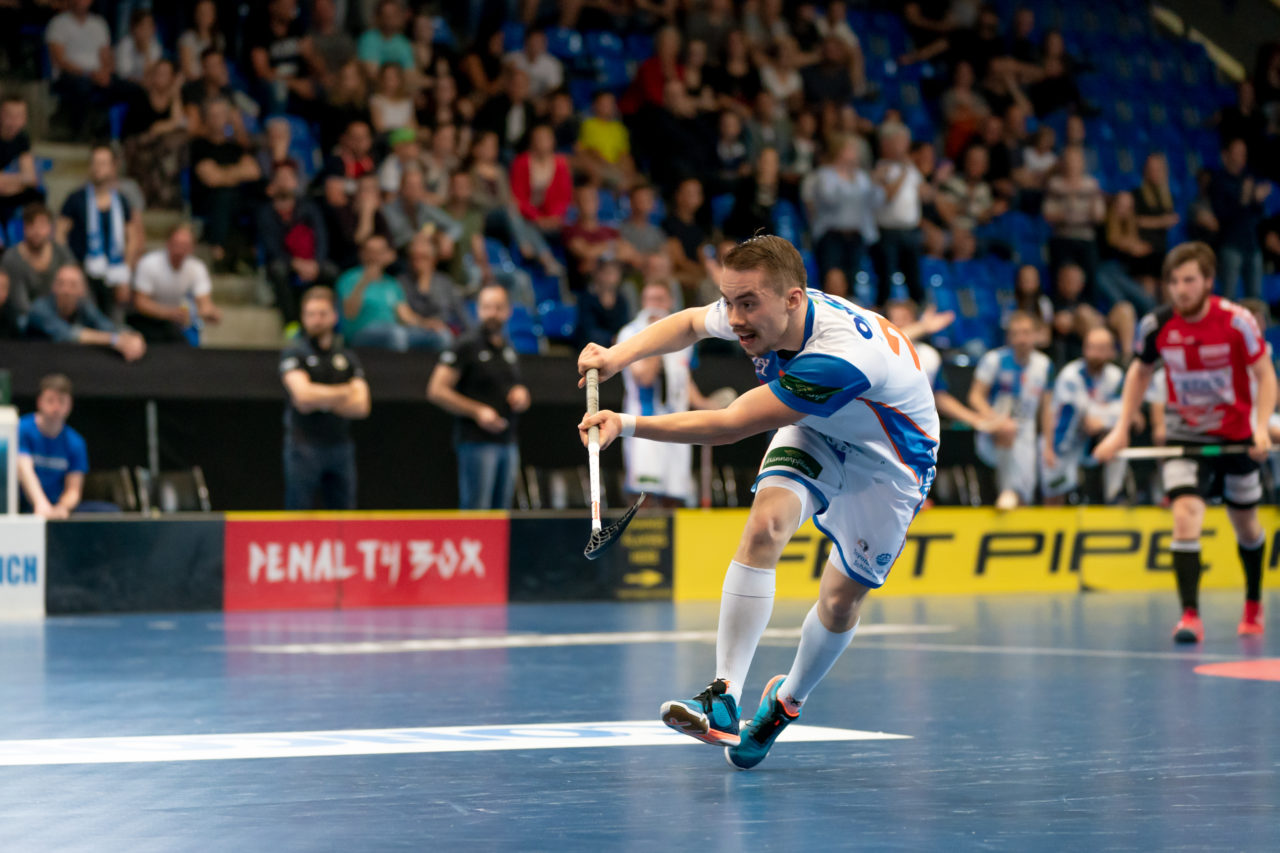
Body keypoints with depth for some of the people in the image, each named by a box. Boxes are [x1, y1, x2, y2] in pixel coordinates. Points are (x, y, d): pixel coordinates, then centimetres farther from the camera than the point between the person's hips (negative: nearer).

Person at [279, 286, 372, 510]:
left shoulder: (347, 357, 12)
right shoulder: (293, 352, 0)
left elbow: (361, 406, 2)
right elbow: (303, 394, -16)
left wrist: (321, 401, -8)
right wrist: (343, 392, -2)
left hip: (341, 447, 4)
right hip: (304, 447, -4)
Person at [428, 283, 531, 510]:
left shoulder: (510, 350, 16)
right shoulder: (466, 346, -5)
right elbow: (436, 391, -10)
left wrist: (522, 395, 5)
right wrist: (477, 411, -15)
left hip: (508, 441, 7)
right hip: (477, 441, -7)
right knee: (476, 512, -12)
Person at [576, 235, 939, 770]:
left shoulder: (840, 357, -44)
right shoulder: (760, 312, -22)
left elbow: (728, 427, -40)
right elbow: (690, 324, 2)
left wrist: (628, 426, -38)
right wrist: (620, 355, -15)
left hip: (888, 463, -5)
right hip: (816, 434, 5)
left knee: (841, 601, 0)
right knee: (765, 526, -23)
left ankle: (789, 701, 31)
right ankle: (724, 696, -28)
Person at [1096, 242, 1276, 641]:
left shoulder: (1237, 321, -19)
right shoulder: (1156, 325, -12)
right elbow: (1140, 372, 7)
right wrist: (1121, 429, 0)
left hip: (1236, 436, 0)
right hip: (1184, 435, 0)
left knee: (1246, 525, 16)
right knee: (1185, 515, -22)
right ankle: (1190, 615, -23)